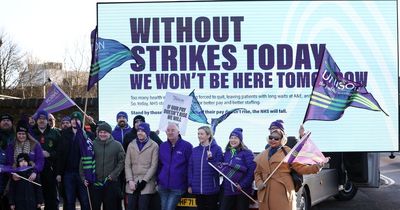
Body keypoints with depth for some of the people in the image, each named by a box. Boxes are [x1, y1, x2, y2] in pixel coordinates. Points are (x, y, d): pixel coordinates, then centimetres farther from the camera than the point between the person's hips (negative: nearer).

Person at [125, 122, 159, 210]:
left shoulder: (154, 146, 0)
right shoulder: (131, 145, 12)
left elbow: (154, 166, -4)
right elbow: (127, 165, 8)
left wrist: (144, 181, -10)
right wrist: (130, 180, -5)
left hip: (146, 183, -3)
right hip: (132, 183, 3)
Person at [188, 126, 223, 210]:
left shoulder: (217, 149, -3)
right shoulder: (194, 150, 10)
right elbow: (190, 169, 11)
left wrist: (211, 159, -22)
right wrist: (190, 185, 5)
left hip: (211, 188, -4)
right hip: (197, 189, 4)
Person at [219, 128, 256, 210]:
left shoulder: (247, 153, -6)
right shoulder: (226, 153, 12)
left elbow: (252, 170, -14)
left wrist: (243, 185, -18)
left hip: (242, 191, -5)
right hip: (228, 190, 5)